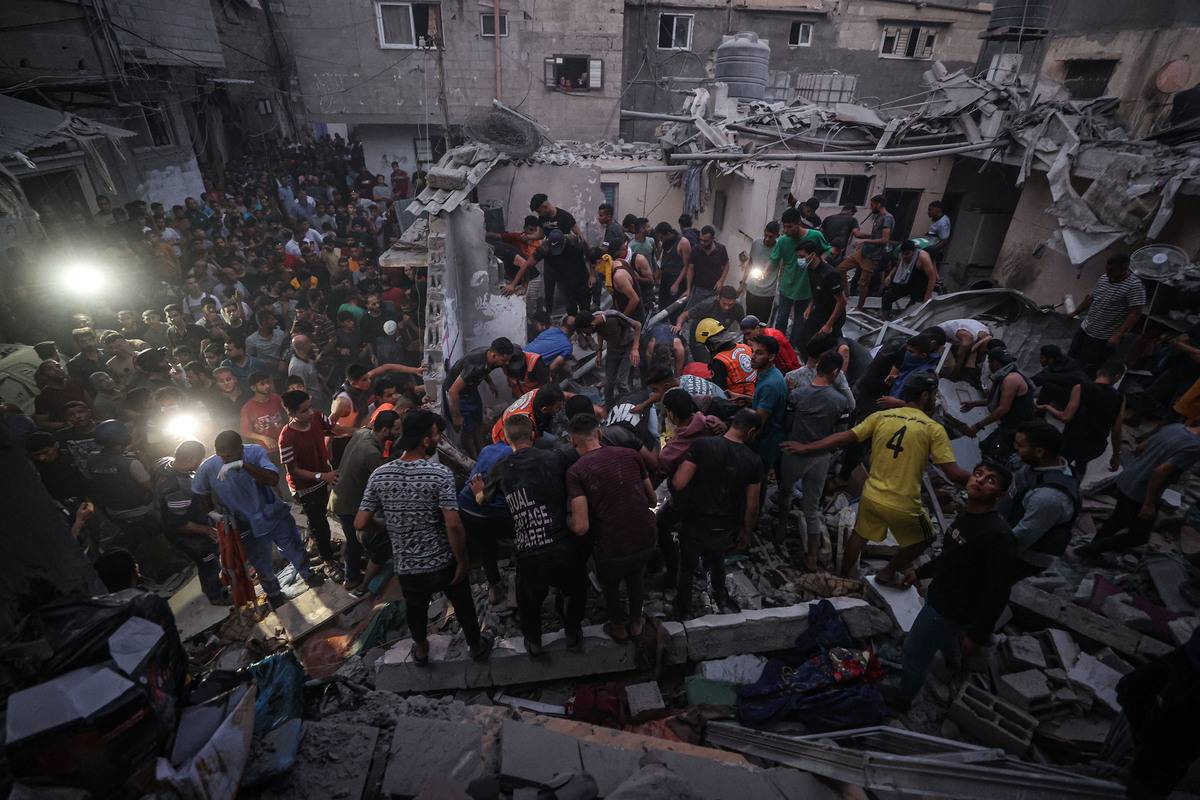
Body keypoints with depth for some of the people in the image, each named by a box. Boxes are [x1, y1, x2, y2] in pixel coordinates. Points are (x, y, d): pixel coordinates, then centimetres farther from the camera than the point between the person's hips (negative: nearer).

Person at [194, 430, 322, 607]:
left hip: (275, 515, 0)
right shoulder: (208, 467, -20)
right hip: (250, 526, 0)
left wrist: (243, 464, -49)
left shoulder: (255, 452, -23)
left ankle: (307, 574, 52)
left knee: (295, 549, 22)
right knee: (263, 566, 18)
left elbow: (273, 479, -39)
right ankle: (273, 593, 48)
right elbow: (199, 493, 1)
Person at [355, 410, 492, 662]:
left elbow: (361, 523, -8)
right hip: (444, 564, -3)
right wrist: (463, 561, -14)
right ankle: (476, 646, 45)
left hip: (406, 566, 3)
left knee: (415, 608, 30)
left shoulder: (379, 476, -11)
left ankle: (421, 651, 53)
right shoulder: (440, 474, -23)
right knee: (463, 605, 24)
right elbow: (453, 525, -28)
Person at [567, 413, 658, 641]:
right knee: (635, 578, 35)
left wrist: (565, 521, 2)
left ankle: (619, 628, 54)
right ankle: (635, 623, 56)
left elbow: (581, 527, -19)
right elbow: (653, 501, 6)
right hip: (647, 540, 3)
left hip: (613, 549, -3)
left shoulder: (576, 471, -13)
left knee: (610, 585, 30)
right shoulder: (630, 454, -2)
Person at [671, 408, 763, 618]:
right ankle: (722, 599, 54)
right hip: (724, 529, 2)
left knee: (686, 568, 23)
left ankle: (683, 612, 42)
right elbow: (752, 507, -7)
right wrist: (746, 532, 10)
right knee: (717, 562, 32)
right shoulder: (753, 461, -13)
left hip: (693, 524, -2)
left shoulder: (702, 445, -21)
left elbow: (678, 484, -24)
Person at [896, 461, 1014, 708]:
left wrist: (978, 634, -20)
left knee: (914, 652, 8)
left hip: (950, 611, -8)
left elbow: (998, 592, -26)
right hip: (939, 597, 8)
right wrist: (920, 572, 19)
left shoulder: (998, 535, -31)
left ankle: (902, 700, 31)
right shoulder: (966, 514, -4)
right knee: (945, 639, 35)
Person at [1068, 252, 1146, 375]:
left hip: (1104, 339, -7)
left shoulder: (1135, 286, -19)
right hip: (1085, 329, 7)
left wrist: (1118, 336, -29)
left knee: (1088, 370, -2)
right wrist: (1074, 313, 24)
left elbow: (1135, 314, -22)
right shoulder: (1104, 278, 2)